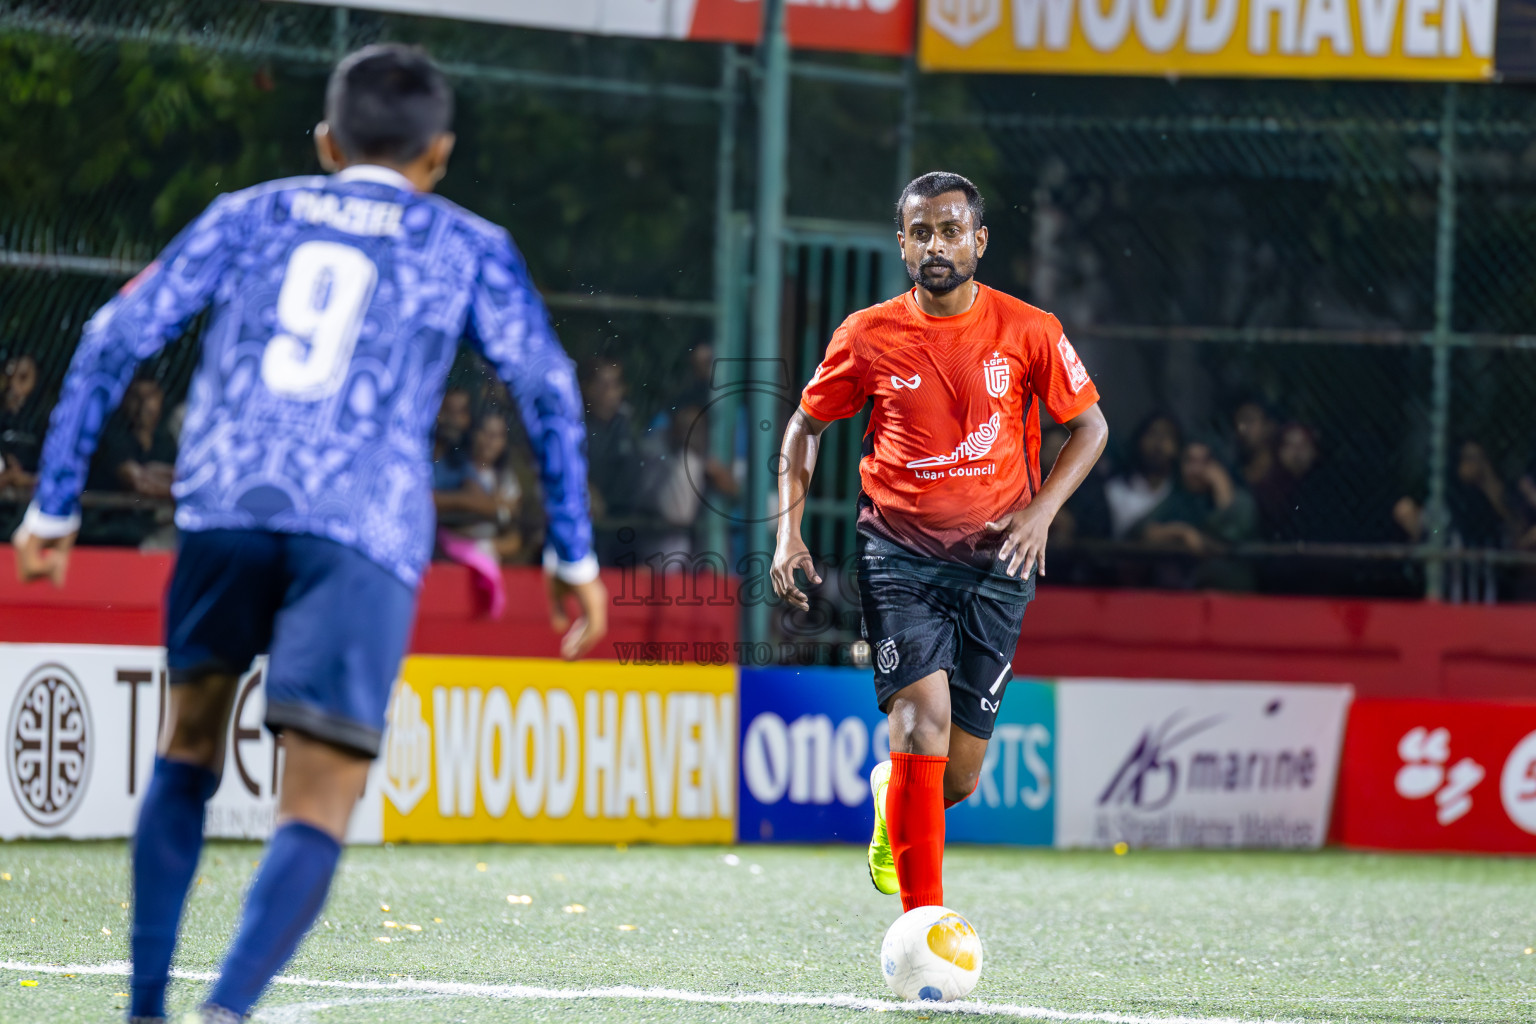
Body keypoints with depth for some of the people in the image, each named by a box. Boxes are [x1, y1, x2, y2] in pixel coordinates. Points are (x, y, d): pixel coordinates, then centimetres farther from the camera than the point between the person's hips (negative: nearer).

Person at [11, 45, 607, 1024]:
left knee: (190, 748, 24)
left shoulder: (250, 216, 23)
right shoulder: (468, 247, 19)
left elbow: (116, 339, 15)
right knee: (317, 810, -5)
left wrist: (54, 502, 18)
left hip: (225, 503, 2)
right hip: (366, 525, -2)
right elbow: (546, 384, 8)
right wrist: (574, 554, 10)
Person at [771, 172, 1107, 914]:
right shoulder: (868, 337, -1)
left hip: (995, 557, 1)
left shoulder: (1029, 331, -1)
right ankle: (922, 918, -20)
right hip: (897, 551, -1)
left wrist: (1042, 509, -6)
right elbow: (805, 425, 13)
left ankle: (888, 795, 40)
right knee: (924, 715, -22)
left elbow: (1089, 426, 10)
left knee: (958, 776, 1)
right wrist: (789, 530, 1)